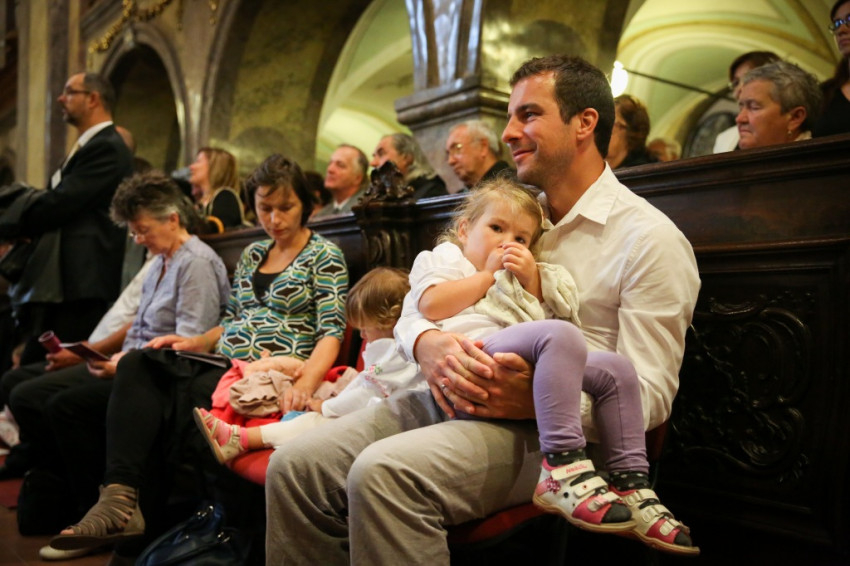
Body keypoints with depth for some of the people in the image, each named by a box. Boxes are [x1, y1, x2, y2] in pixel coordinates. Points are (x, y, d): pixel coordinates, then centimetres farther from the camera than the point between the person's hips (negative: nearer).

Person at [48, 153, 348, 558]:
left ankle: (138, 508, -15)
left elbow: (332, 332, -11)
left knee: (180, 396, -30)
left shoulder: (323, 255, 0)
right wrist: (196, 341, 4)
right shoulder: (253, 253, 21)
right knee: (136, 366, -18)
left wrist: (306, 382, -28)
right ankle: (121, 498, -28)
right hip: (223, 363, 7)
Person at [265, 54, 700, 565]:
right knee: (294, 466, -13)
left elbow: (649, 397, -7)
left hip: (539, 428, -6)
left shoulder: (649, 239, -3)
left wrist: (537, 400, -23)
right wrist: (426, 342, -11)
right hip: (446, 396, 7)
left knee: (383, 474, -32)